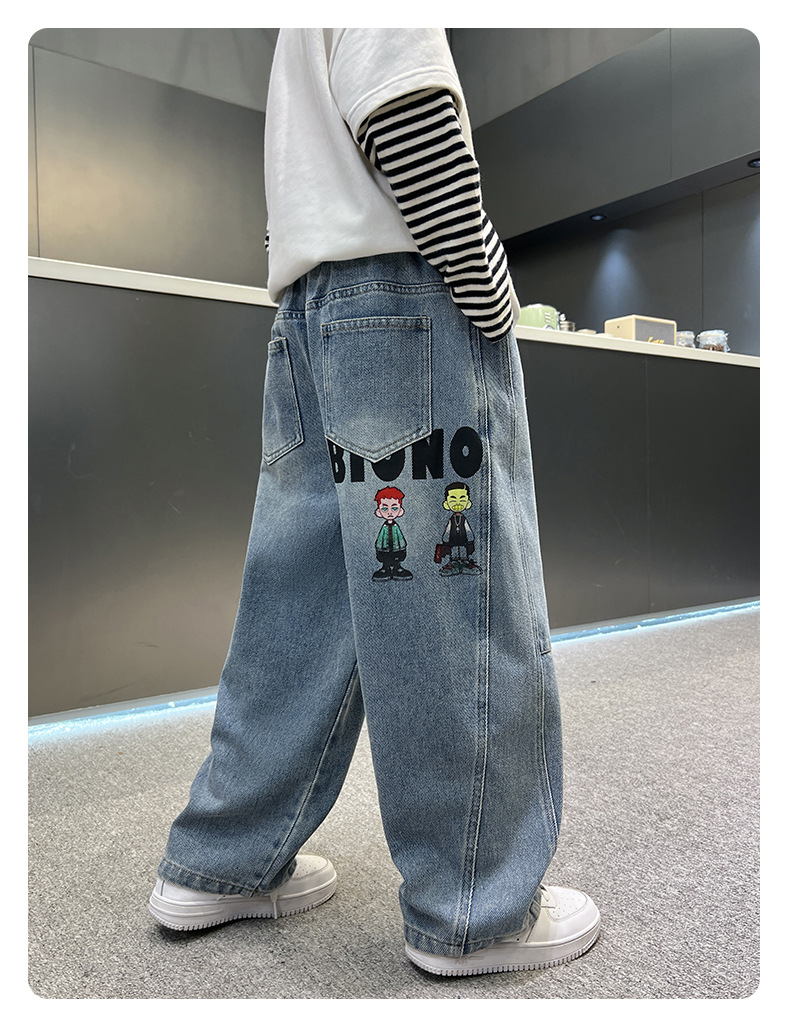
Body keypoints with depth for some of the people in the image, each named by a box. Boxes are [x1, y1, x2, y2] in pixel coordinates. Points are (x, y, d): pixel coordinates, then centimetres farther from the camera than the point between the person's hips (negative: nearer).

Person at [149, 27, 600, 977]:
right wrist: (493, 297, -10)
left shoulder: (296, 46, 35)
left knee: (299, 605, 8)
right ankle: (474, 911, 4)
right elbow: (407, 118, -12)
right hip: (407, 297, -9)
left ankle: (223, 863, 16)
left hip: (305, 312, 10)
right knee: (461, 612, -7)